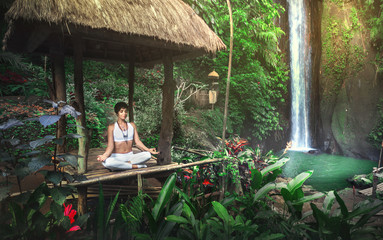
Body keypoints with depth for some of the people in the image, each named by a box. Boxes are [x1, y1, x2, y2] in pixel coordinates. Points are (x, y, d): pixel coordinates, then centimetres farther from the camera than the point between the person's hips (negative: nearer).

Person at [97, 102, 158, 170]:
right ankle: (136, 166, -26)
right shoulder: (112, 127, 1)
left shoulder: (132, 125, 12)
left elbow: (137, 141, 4)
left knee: (148, 155, -24)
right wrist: (104, 155, -29)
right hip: (117, 158, -2)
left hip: (130, 156, 3)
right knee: (106, 162, -37)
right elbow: (110, 146, -8)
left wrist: (148, 150, -12)